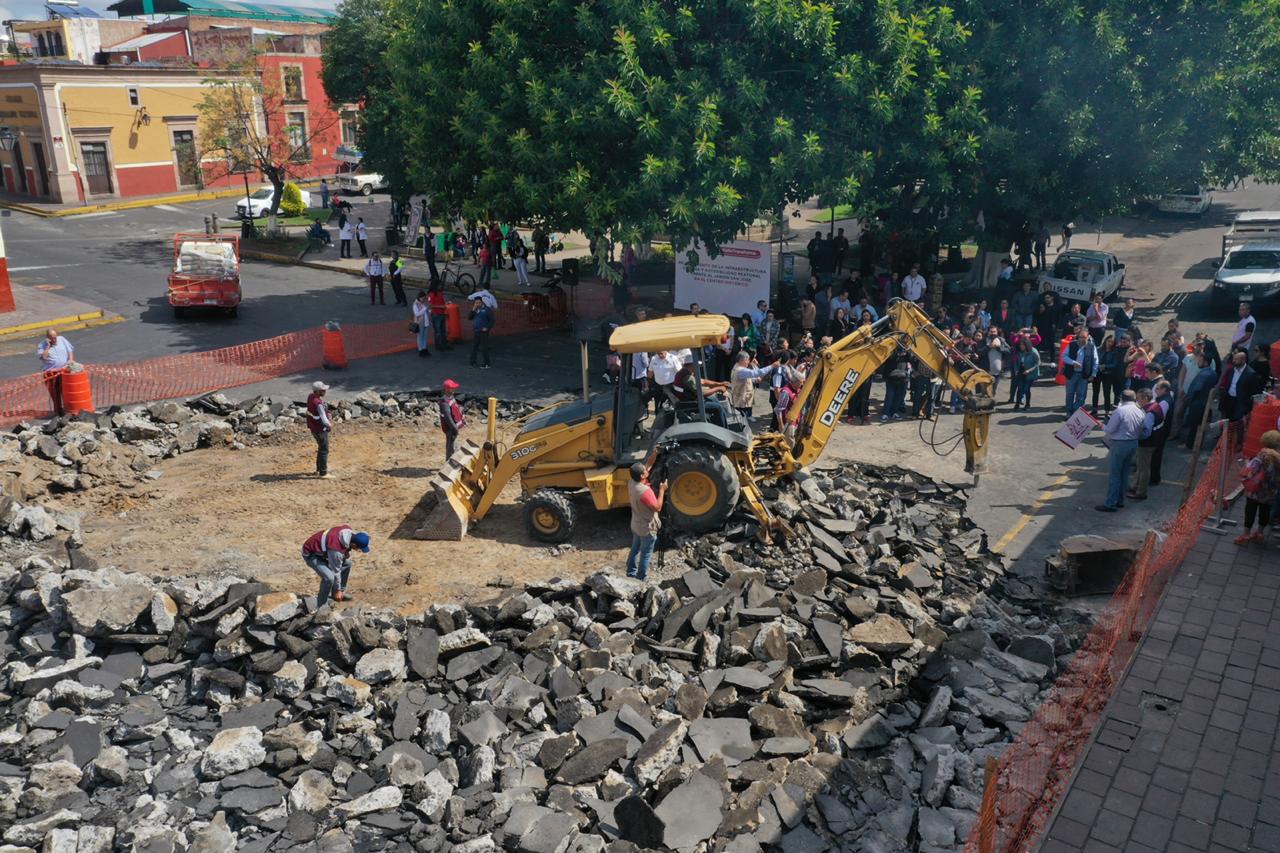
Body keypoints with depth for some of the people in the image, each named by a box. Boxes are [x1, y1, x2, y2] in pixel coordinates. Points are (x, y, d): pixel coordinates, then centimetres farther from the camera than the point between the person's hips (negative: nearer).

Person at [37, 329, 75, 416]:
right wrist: (48, 346, -13)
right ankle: (58, 411, 13)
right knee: (54, 393, 3)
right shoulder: (41, 345, 1)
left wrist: (71, 359, -7)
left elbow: (70, 350, 10)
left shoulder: (62, 339, 9)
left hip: (64, 370, 2)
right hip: (51, 373, -1)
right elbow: (43, 357, -14)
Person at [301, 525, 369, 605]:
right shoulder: (336, 550, -37)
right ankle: (321, 606, -7)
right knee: (329, 577, -26)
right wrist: (338, 590, -7)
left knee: (347, 563, 12)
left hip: (323, 550, 9)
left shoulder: (349, 530, -18)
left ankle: (339, 593, 25)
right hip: (310, 554, -9)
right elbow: (335, 571, -22)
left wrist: (346, 552, -11)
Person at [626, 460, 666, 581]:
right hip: (647, 528, -8)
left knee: (635, 549, 24)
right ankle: (641, 579, 22)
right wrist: (662, 490, -19)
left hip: (636, 525, 8)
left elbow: (646, 469, 7)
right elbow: (657, 508, -24)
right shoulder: (645, 491, -34)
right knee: (645, 555, 9)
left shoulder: (631, 483, -9)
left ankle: (631, 574, 37)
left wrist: (653, 457, -1)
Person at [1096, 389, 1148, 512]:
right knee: (1124, 473, 16)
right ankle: (1120, 500, 25)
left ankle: (1111, 504, 1)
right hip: (1134, 443, 6)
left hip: (1120, 444, -6)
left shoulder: (1120, 410, -18)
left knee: (1114, 474, -1)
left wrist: (1103, 427, 4)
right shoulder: (1141, 412, 2)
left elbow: (1109, 430, -15)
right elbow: (1141, 432, 7)